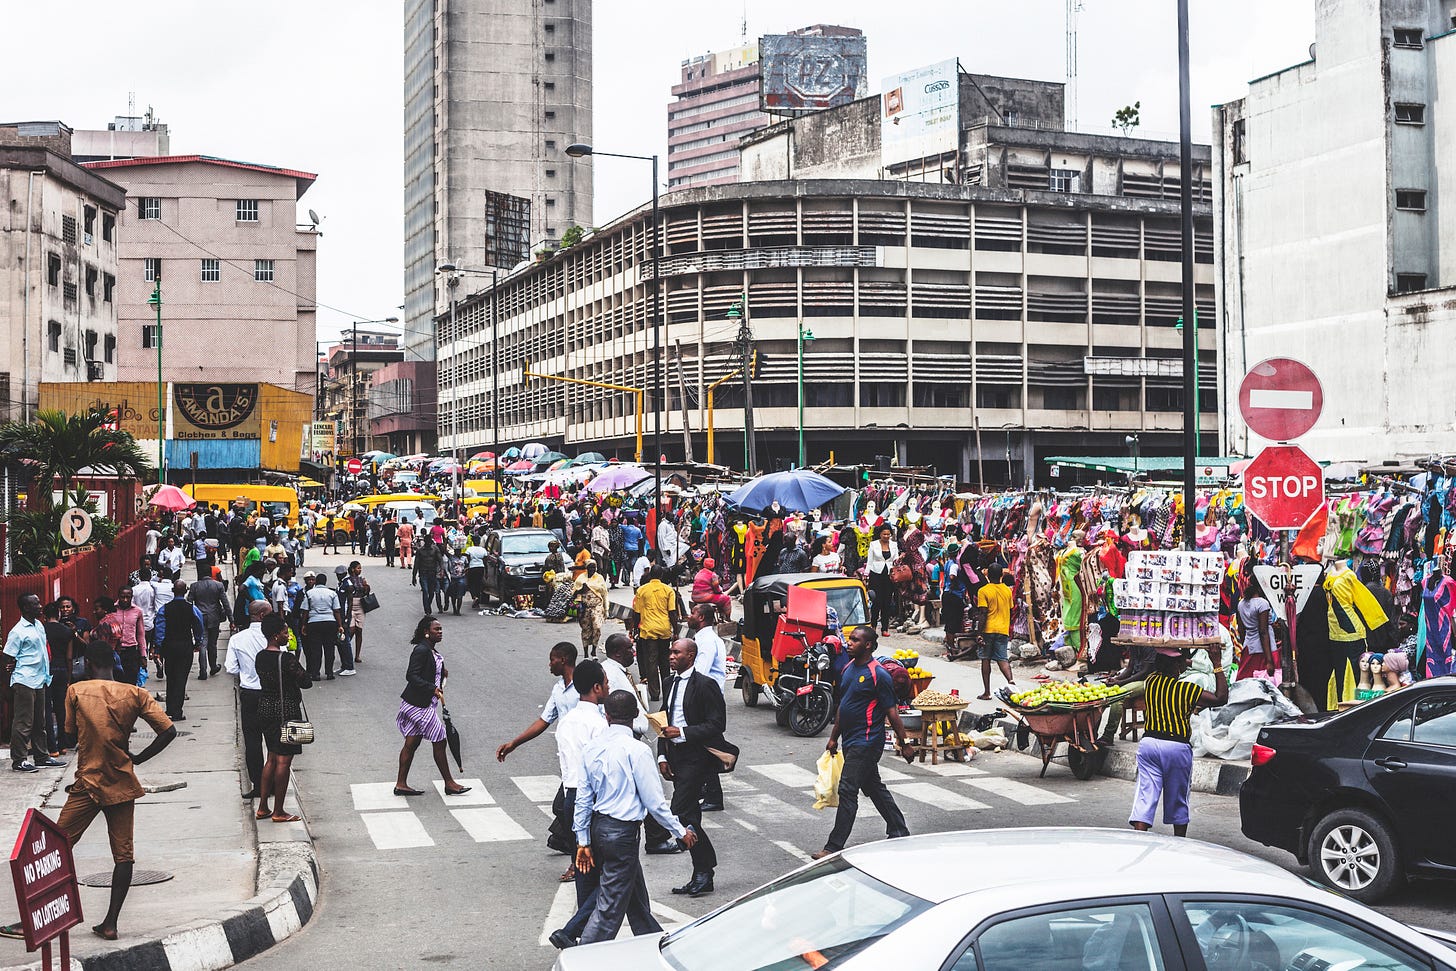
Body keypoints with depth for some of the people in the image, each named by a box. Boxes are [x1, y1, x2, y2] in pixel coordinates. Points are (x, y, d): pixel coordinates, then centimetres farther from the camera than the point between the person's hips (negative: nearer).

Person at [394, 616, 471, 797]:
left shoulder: (431, 651, 12)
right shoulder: (421, 650, -18)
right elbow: (411, 676, -23)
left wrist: (441, 673, 6)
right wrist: (433, 689, -28)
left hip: (417, 704, 10)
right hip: (420, 704, -10)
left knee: (412, 743, 12)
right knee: (439, 741, 0)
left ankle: (401, 784, 16)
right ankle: (449, 784, 10)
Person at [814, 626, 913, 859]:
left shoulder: (878, 675, -15)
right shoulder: (849, 668, 10)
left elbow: (892, 712, -12)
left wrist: (904, 744, -10)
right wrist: (834, 737, 20)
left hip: (866, 741, -9)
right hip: (851, 741, 9)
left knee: (847, 790, -10)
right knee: (874, 787, 17)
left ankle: (834, 846, -8)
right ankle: (899, 832, 30)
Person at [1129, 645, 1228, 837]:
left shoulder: (1150, 682, 3)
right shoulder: (1187, 690, -10)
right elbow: (1221, 698, -4)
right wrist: (1217, 666, -2)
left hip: (1148, 743, 3)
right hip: (1177, 747, -3)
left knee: (1145, 795, -1)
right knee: (1178, 800, 14)